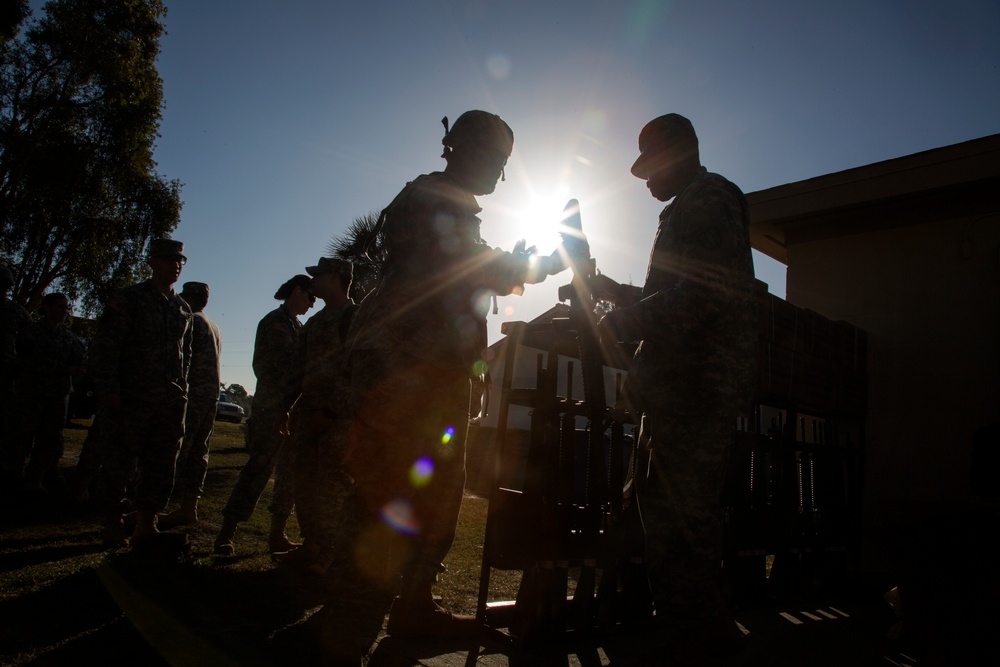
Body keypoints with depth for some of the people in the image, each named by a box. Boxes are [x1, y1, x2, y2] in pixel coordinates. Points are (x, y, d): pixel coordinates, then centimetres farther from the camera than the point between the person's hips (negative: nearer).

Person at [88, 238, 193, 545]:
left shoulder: (182, 309, 14)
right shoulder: (128, 299, -3)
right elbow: (104, 346, -8)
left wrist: (181, 388, 12)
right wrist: (108, 390, -14)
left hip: (171, 404, 5)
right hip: (129, 400, -5)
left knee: (160, 466, 7)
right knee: (119, 463, 5)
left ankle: (145, 525, 18)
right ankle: (114, 523, 20)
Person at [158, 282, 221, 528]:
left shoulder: (191, 321, -6)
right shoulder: (214, 328, 21)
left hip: (192, 394, -8)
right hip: (212, 396, 8)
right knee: (198, 454, 8)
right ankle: (189, 508, 12)